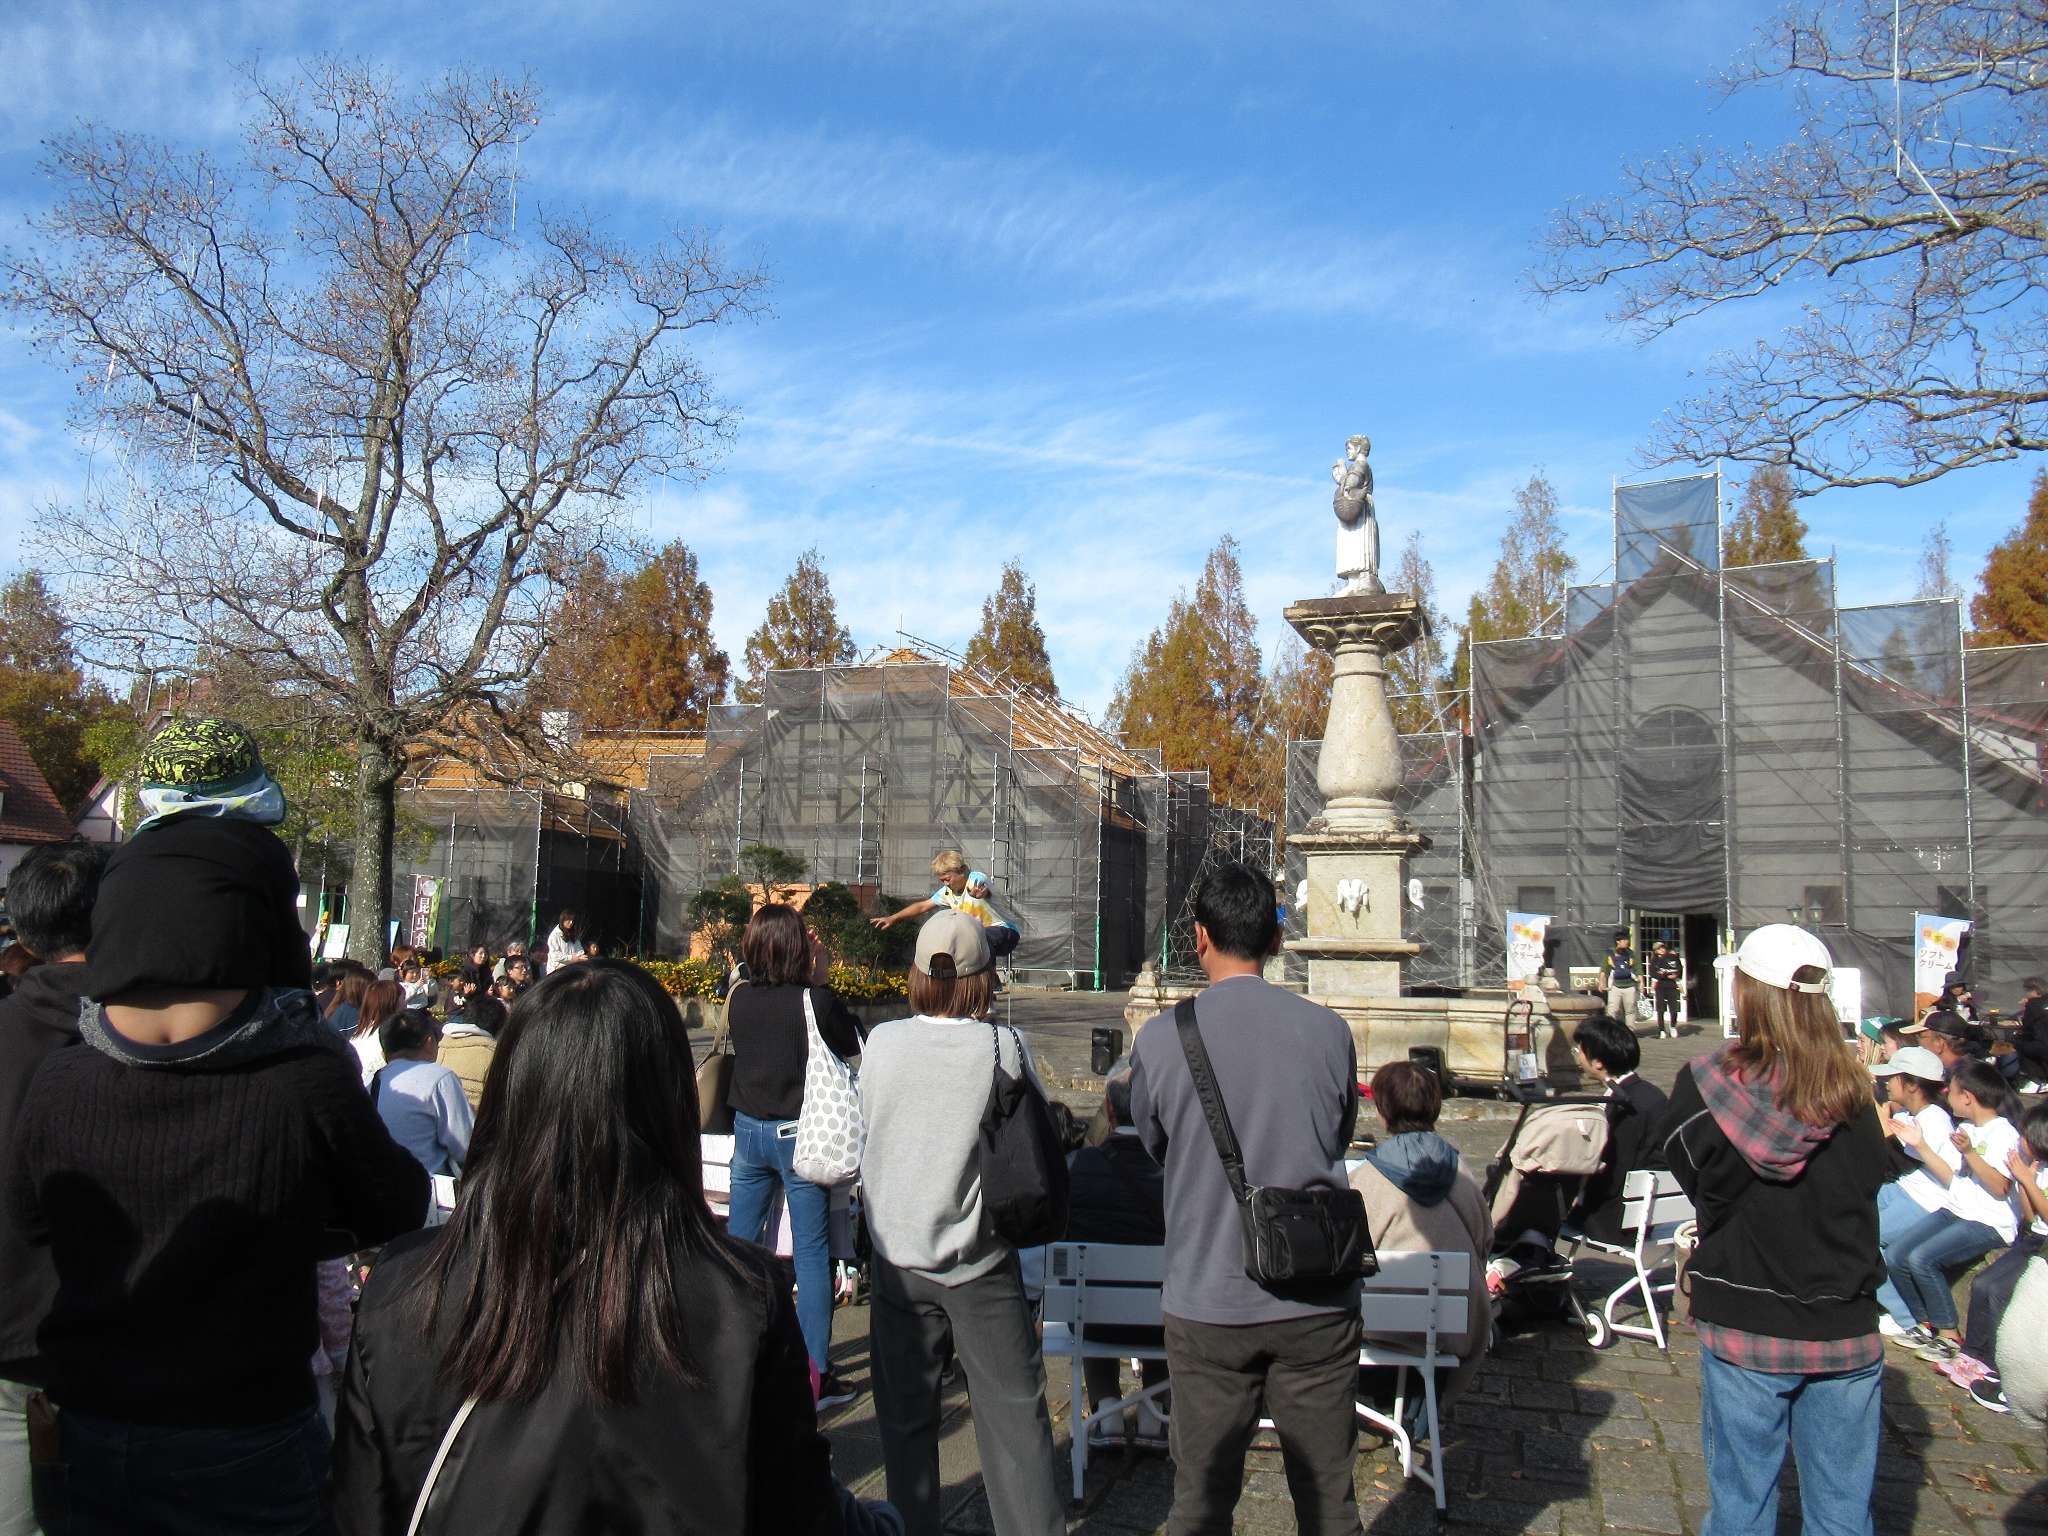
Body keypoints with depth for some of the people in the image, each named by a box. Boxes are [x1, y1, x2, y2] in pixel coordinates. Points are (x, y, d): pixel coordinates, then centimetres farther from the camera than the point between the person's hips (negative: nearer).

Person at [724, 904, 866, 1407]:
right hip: (800, 1134, -5)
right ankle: (816, 1375, 8)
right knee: (811, 1253, 3)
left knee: (738, 1242, 15)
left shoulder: (740, 999, -3)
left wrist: (811, 985, 9)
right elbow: (854, 1045, 0)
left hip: (748, 1130, 5)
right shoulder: (816, 999, -16)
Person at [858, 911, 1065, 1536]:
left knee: (905, 1415, 16)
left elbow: (863, 1130, 5)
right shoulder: (1004, 1048, -15)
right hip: (980, 1260, -2)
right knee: (1013, 1412, 9)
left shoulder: (881, 1043, -9)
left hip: (898, 1255, 2)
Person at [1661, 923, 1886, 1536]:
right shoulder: (1850, 1094, -9)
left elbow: (1693, 1179, -3)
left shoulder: (1705, 1087, -14)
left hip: (1744, 1325, -1)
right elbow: (1874, 1178, 4)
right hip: (1845, 1328, 2)